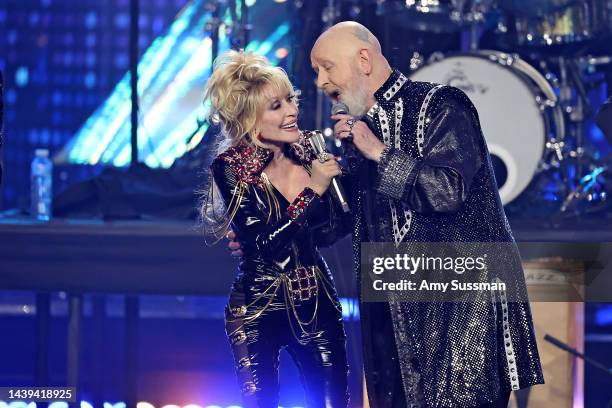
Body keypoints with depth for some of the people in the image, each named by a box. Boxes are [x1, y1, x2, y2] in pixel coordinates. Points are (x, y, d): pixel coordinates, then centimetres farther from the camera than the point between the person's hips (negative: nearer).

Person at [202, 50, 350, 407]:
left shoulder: (308, 151, -1)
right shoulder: (231, 169, -12)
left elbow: (331, 231, -3)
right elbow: (266, 243, -20)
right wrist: (314, 189, -23)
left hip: (318, 305, 4)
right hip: (258, 310, -4)